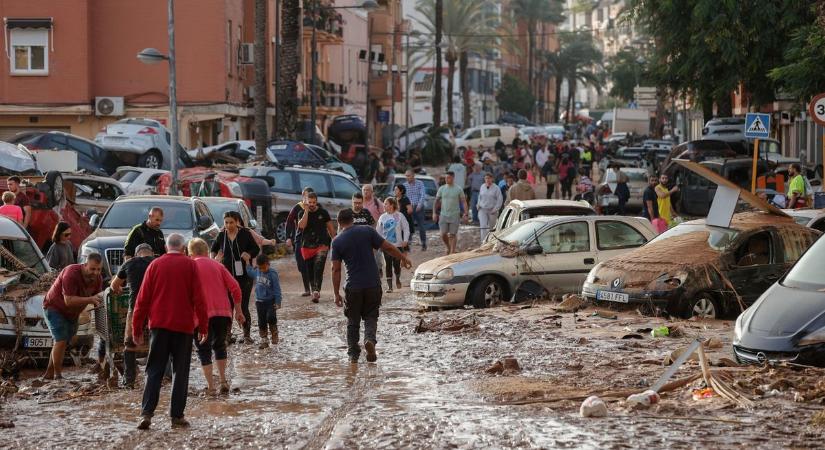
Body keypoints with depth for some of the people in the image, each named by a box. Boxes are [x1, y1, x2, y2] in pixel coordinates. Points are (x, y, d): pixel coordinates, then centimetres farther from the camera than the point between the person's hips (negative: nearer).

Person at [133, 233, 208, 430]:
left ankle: (146, 413, -9)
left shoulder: (155, 265, 4)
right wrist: (203, 326, 3)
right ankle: (177, 415, 3)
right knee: (180, 371, 6)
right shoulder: (190, 266, 1)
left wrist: (137, 328, 8)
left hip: (159, 325, 1)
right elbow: (199, 298, -3)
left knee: (154, 371, 4)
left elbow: (143, 299, 3)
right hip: (183, 326, -1)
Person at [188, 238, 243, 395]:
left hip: (202, 315, -3)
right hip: (223, 312, 3)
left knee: (204, 350, 6)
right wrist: (238, 311, 13)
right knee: (219, 345, 22)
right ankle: (223, 381, 13)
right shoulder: (217, 265, 13)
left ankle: (210, 386, -2)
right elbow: (235, 287, 7)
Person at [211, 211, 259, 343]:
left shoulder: (245, 234, -4)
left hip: (243, 274, -2)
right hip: (227, 274, 2)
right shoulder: (221, 236, 3)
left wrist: (249, 254, -15)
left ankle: (246, 334, 8)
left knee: (243, 306, -2)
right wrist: (215, 257, 0)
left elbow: (256, 249, 5)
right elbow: (214, 249, 20)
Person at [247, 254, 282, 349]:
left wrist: (278, 302, -13)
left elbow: (277, 288, -11)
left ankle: (274, 335, 3)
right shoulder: (257, 271, 1)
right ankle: (264, 340, 16)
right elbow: (251, 272, 27)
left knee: (270, 317, -19)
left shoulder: (272, 273, -14)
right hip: (260, 301, 5)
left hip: (270, 301, -5)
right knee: (261, 322, 8)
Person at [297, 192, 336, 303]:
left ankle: (316, 291, -27)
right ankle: (314, 291, 21)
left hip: (321, 245, -3)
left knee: (318, 268, -19)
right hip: (307, 246, 3)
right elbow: (301, 226, -13)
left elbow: (330, 227, 10)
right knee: (310, 271, 8)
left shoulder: (323, 212, 3)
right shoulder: (303, 213, 5)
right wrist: (306, 211, -15)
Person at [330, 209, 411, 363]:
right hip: (373, 284, 1)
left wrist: (336, 294, 1)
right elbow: (388, 247, -1)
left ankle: (353, 354, 14)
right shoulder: (367, 231, -2)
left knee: (353, 321, 14)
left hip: (353, 287, -1)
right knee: (371, 317, 13)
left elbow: (336, 269, -4)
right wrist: (403, 258, 15)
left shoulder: (337, 241, -3)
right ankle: (370, 339, -15)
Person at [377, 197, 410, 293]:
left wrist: (405, 240, -9)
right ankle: (389, 286, 5)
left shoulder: (399, 216, -3)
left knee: (396, 264, -2)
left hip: (398, 244, -2)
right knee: (388, 265, -1)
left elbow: (406, 228, 0)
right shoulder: (382, 217, 5)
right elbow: (379, 231, 10)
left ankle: (397, 279, 28)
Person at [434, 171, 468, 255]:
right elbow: (436, 201, 10)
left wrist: (465, 213, -12)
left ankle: (452, 251, 5)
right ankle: (448, 248, 22)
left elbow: (464, 202, -2)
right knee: (443, 234, -2)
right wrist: (434, 213, 3)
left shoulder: (458, 189, -2)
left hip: (454, 216, -2)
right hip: (443, 215, 2)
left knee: (452, 235, -2)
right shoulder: (441, 189, 5)